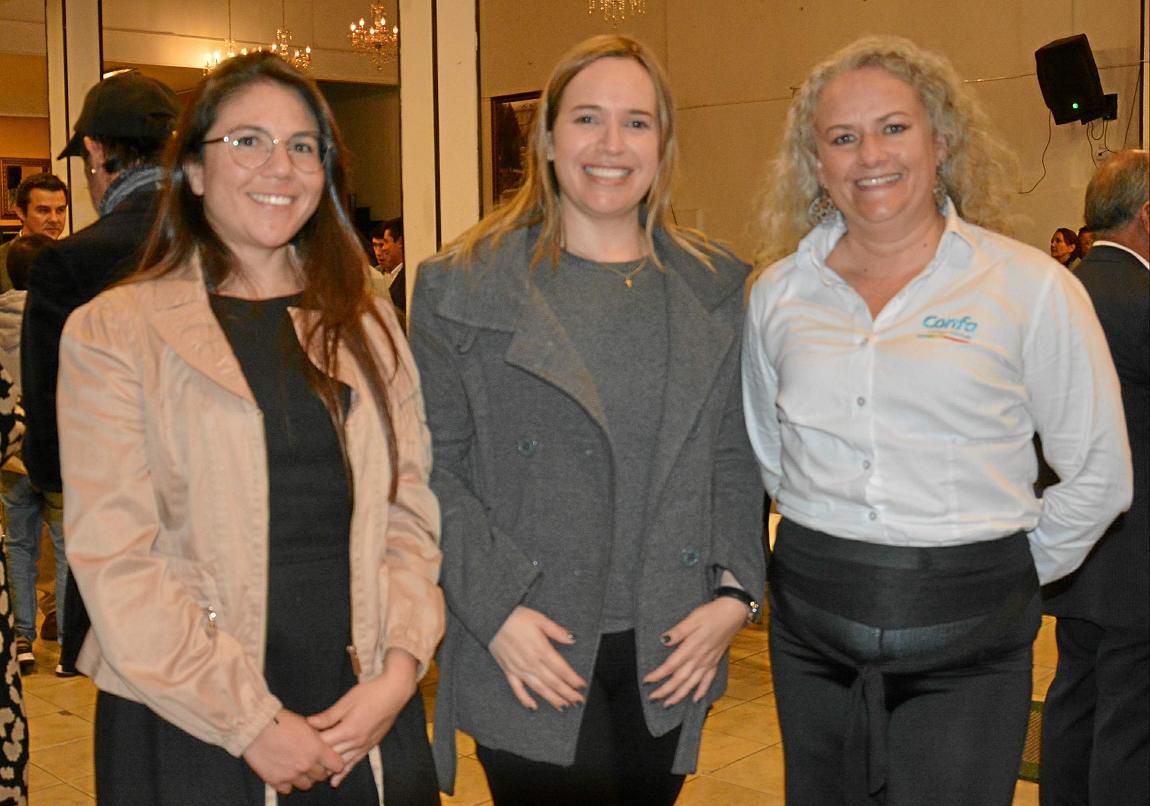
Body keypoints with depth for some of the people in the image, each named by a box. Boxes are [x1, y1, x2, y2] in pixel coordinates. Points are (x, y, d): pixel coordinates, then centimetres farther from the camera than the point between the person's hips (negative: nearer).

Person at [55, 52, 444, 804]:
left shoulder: (367, 326, 9)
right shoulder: (113, 332, -4)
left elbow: (411, 512, 4)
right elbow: (114, 559, -10)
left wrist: (400, 668, -9)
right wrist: (252, 721, -13)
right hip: (191, 732, -3)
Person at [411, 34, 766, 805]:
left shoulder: (714, 288, 8)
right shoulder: (462, 286, -2)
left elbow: (737, 460, 9)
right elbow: (433, 467, -5)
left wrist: (735, 593, -2)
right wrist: (497, 612, -12)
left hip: (673, 657, 3)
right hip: (531, 660, -3)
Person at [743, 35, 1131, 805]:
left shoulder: (1032, 288, -6)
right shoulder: (780, 291, 4)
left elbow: (1099, 476, 0)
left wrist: (1007, 575, 5)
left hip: (964, 635, -3)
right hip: (811, 622, 4)